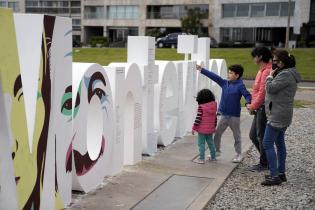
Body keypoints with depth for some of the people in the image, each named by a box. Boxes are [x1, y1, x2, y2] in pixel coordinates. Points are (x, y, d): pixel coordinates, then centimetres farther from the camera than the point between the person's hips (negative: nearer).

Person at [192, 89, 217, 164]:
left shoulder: (201, 107, -15)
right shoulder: (214, 106, 4)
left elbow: (198, 118, -17)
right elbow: (215, 118, 11)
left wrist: (194, 128, -11)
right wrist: (214, 126, 23)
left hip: (202, 129, -6)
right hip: (210, 129, 6)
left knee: (201, 143, 1)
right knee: (210, 142, 19)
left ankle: (201, 159, 2)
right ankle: (213, 157, 28)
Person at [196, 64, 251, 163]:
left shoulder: (240, 85, -11)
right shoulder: (224, 83, 4)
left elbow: (247, 95, -18)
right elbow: (214, 76, 4)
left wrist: (248, 103, -38)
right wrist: (201, 69, 2)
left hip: (234, 116, -5)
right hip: (223, 115, 5)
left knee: (236, 136, 8)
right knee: (217, 133, 9)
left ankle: (238, 154, 22)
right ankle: (216, 151, 25)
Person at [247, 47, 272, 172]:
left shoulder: (267, 71, -18)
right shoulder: (262, 70, 14)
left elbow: (263, 92, -20)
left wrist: (253, 106, -10)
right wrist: (252, 105, 10)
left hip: (263, 108, -10)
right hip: (259, 108, 10)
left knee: (261, 136, 1)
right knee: (253, 135, 16)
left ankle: (263, 164, 14)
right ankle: (265, 160, 27)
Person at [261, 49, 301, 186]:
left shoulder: (285, 75, -18)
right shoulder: (287, 73, 15)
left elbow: (271, 88, -19)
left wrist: (270, 76, -7)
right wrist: (273, 76, 5)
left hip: (278, 115, -11)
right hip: (282, 115, 11)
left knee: (267, 144, -9)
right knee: (279, 143, 15)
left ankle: (274, 176, -8)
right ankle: (281, 173, 23)